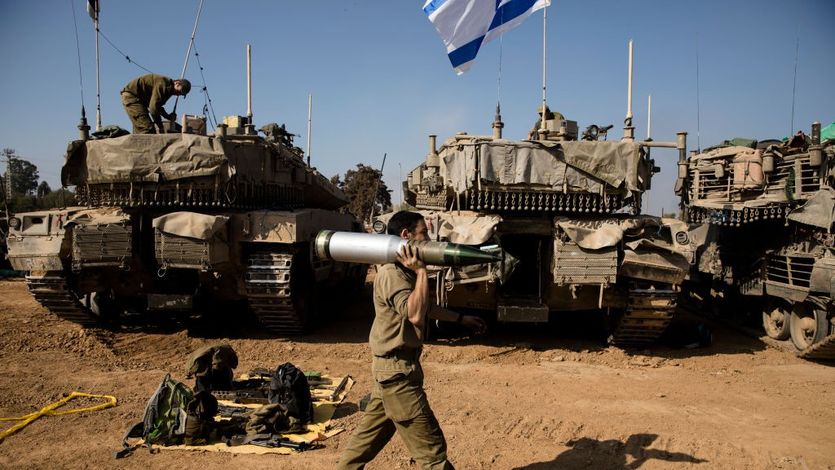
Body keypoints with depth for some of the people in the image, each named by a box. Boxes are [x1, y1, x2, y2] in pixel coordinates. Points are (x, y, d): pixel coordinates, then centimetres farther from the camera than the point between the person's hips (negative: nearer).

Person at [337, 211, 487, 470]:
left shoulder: (403, 271, 13)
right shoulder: (392, 274, -19)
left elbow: (425, 308, 27)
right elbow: (415, 315, -32)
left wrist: (461, 318, 29)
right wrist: (421, 270, -27)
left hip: (391, 366, 10)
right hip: (398, 370, -10)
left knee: (370, 434, 20)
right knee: (431, 448, -4)